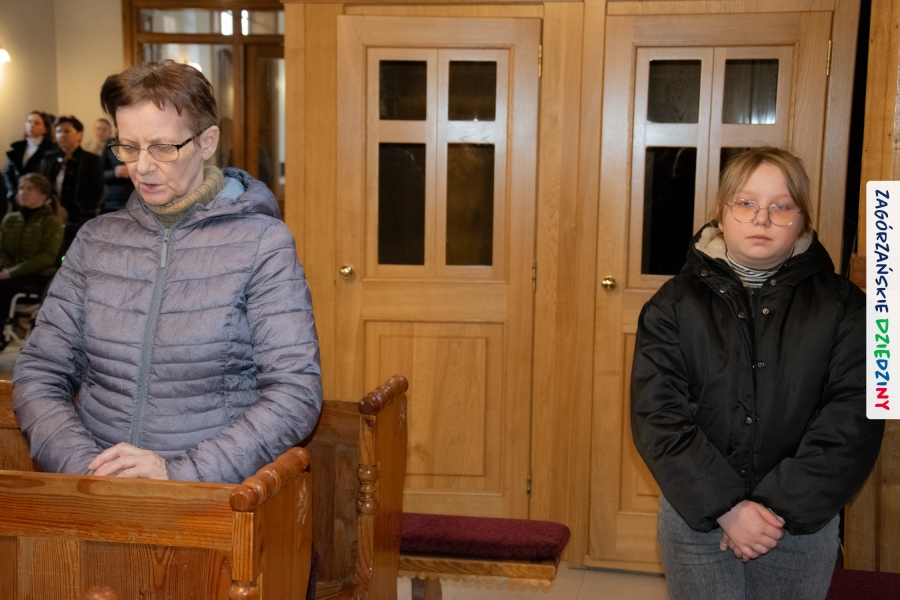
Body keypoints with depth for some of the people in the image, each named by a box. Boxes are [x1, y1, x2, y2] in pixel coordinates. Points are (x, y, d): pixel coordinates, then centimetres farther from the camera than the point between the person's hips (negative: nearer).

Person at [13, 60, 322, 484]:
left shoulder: (261, 243, -1)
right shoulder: (96, 240, 12)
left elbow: (297, 393, -7)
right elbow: (39, 373, 11)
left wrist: (179, 472, -14)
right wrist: (83, 464, -7)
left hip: (210, 497, -2)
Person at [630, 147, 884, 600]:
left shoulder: (842, 307, -3)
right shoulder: (675, 304, -4)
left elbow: (853, 422, -11)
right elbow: (657, 417, -11)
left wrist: (778, 507, -18)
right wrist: (726, 507, -18)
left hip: (802, 524, 1)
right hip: (696, 517, 0)